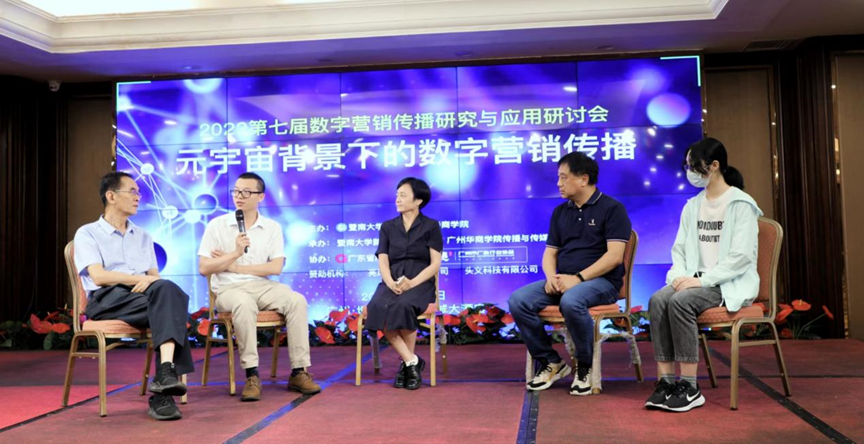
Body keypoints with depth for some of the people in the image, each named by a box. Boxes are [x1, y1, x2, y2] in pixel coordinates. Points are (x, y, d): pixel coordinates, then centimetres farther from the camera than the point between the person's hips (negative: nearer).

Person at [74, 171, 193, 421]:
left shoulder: (143, 236, 27)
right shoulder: (88, 234, 10)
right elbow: (99, 276, -7)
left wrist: (151, 281, -9)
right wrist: (141, 279, -12)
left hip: (143, 296, 4)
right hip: (107, 299, -4)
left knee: (165, 289, -35)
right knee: (171, 300, -33)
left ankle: (166, 373, -47)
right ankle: (166, 375, -38)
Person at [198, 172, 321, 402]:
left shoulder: (272, 227, 8)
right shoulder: (217, 225, 4)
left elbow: (276, 268, -2)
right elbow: (204, 268, -2)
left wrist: (234, 266, -5)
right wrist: (235, 253, -15)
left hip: (264, 286, 2)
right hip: (230, 288, -2)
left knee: (297, 300, -26)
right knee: (244, 304, -38)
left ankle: (298, 372, -21)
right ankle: (252, 374, -29)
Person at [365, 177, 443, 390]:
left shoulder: (431, 226, 7)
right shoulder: (387, 227, 16)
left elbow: (435, 264, -1)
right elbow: (383, 261, 6)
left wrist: (412, 283, -19)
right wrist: (391, 283, -17)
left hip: (420, 283, -3)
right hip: (392, 283, 3)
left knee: (403, 306, -37)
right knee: (377, 307, -32)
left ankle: (406, 363, -16)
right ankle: (412, 361, -22)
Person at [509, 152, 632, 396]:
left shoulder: (612, 208, -3)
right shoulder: (560, 212, 17)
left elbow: (614, 256, -13)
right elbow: (550, 252, 16)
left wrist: (577, 278, -21)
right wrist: (551, 276, -7)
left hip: (601, 281, -6)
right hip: (564, 281, 6)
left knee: (571, 301, -39)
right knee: (518, 300, -18)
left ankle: (584, 365, -13)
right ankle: (550, 362, -3)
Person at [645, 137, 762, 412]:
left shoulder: (741, 205, -6)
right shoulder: (692, 206, 15)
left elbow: (741, 256, -14)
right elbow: (680, 249, 14)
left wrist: (702, 280, -20)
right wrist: (681, 276, -7)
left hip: (731, 283, -6)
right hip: (696, 279, 6)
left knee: (680, 302, -32)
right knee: (658, 300, -25)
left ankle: (690, 388, -24)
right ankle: (665, 382, -25)